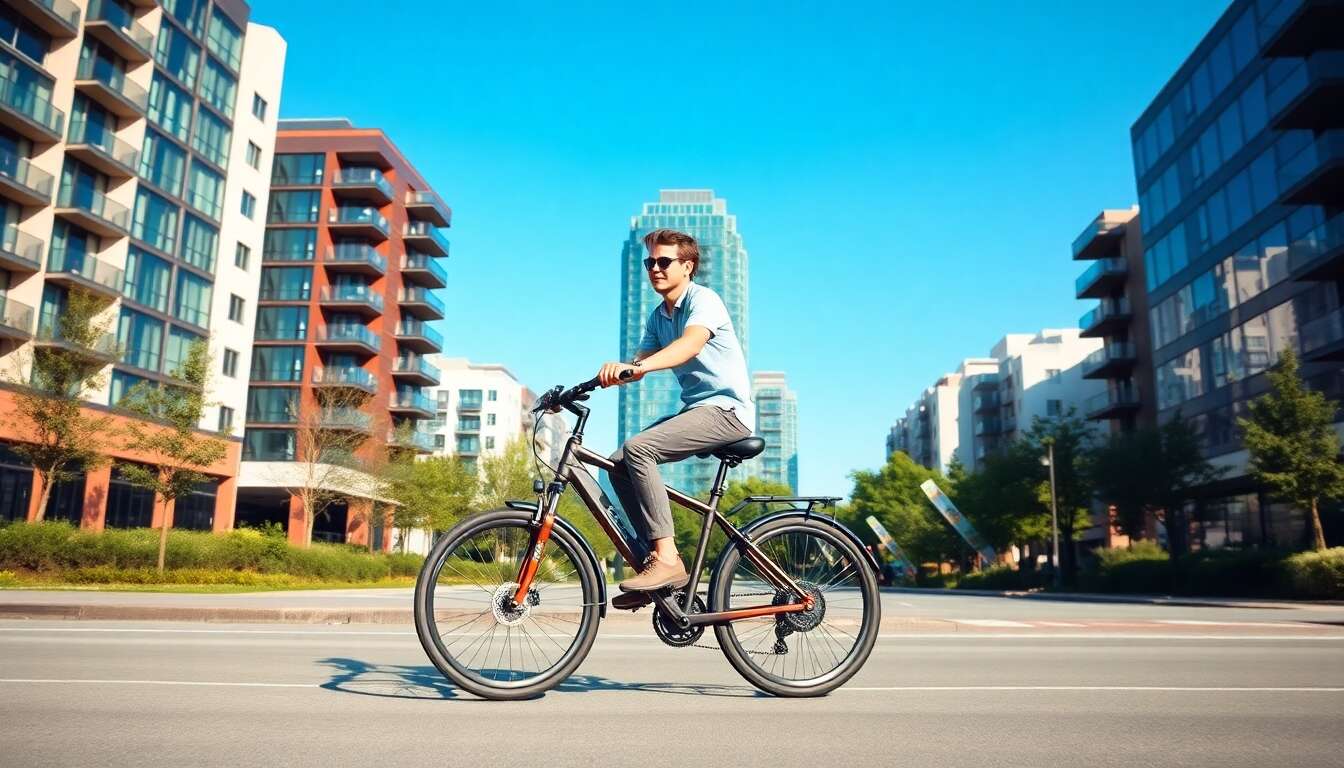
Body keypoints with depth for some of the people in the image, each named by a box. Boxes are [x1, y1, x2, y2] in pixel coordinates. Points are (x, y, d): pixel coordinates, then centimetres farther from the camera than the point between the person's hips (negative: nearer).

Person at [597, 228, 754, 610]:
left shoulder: (703, 300, -11)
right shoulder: (658, 316, 15)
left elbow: (691, 343, -32)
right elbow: (640, 364, 7)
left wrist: (638, 366, -48)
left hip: (726, 409, -9)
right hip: (695, 409, 9)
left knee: (636, 448, -26)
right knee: (619, 463, -3)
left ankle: (666, 558, -24)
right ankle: (658, 558, 0)